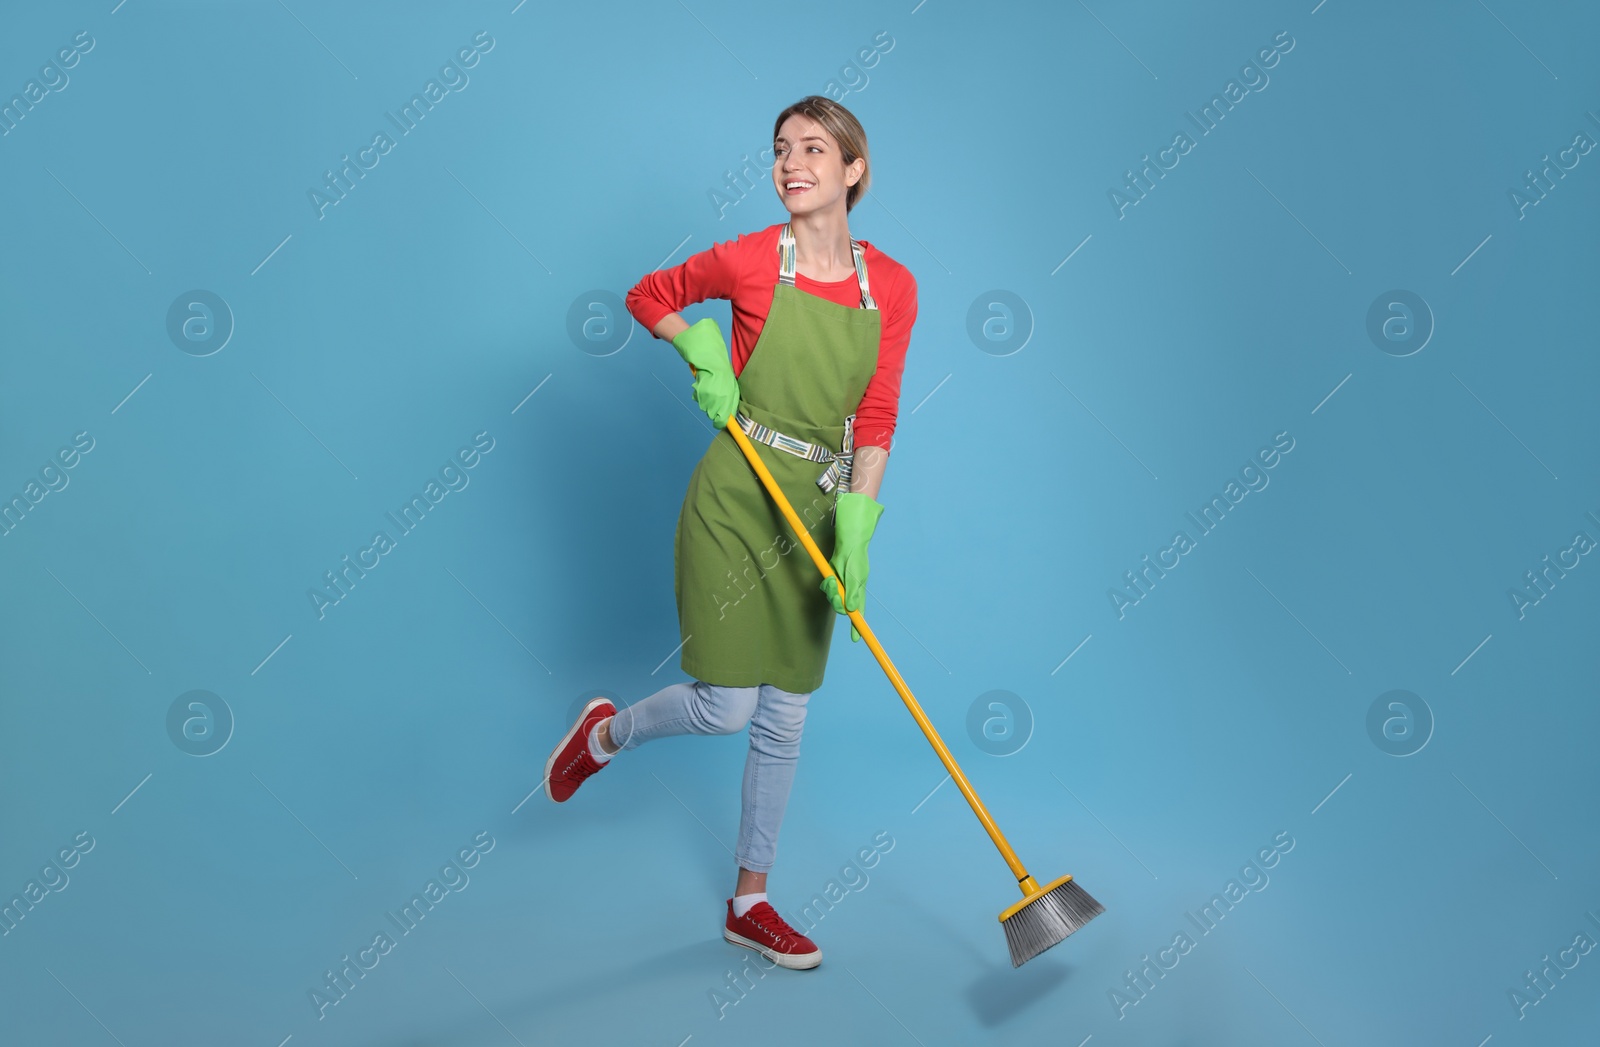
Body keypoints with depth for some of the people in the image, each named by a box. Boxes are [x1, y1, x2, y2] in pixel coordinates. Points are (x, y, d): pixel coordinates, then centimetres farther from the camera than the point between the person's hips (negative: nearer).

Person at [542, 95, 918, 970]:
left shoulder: (891, 287, 1)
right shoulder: (747, 260, -7)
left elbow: (875, 420, -1)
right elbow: (647, 296, 10)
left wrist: (855, 526, -11)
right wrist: (701, 351, -8)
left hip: (816, 510, 4)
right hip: (735, 501, -4)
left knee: (783, 718, 10)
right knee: (726, 707, -5)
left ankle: (749, 903, 26)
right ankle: (605, 734, 29)